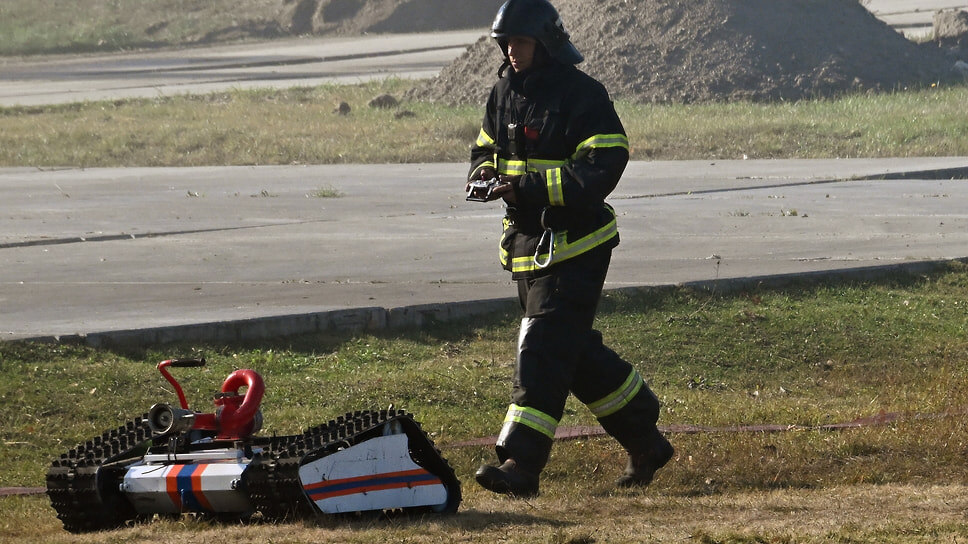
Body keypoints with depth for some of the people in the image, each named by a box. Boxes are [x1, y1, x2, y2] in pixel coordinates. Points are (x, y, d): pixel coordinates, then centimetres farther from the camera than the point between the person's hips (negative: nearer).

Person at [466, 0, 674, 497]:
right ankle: (645, 442, 28)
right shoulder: (504, 91, 10)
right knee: (575, 351, 15)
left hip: (574, 246, -9)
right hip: (528, 244, 9)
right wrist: (483, 174, -3)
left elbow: (601, 171, -21)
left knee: (545, 349, -14)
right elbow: (487, 146, 22)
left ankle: (521, 463, -19)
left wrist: (529, 189, -28)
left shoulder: (582, 97, -14)